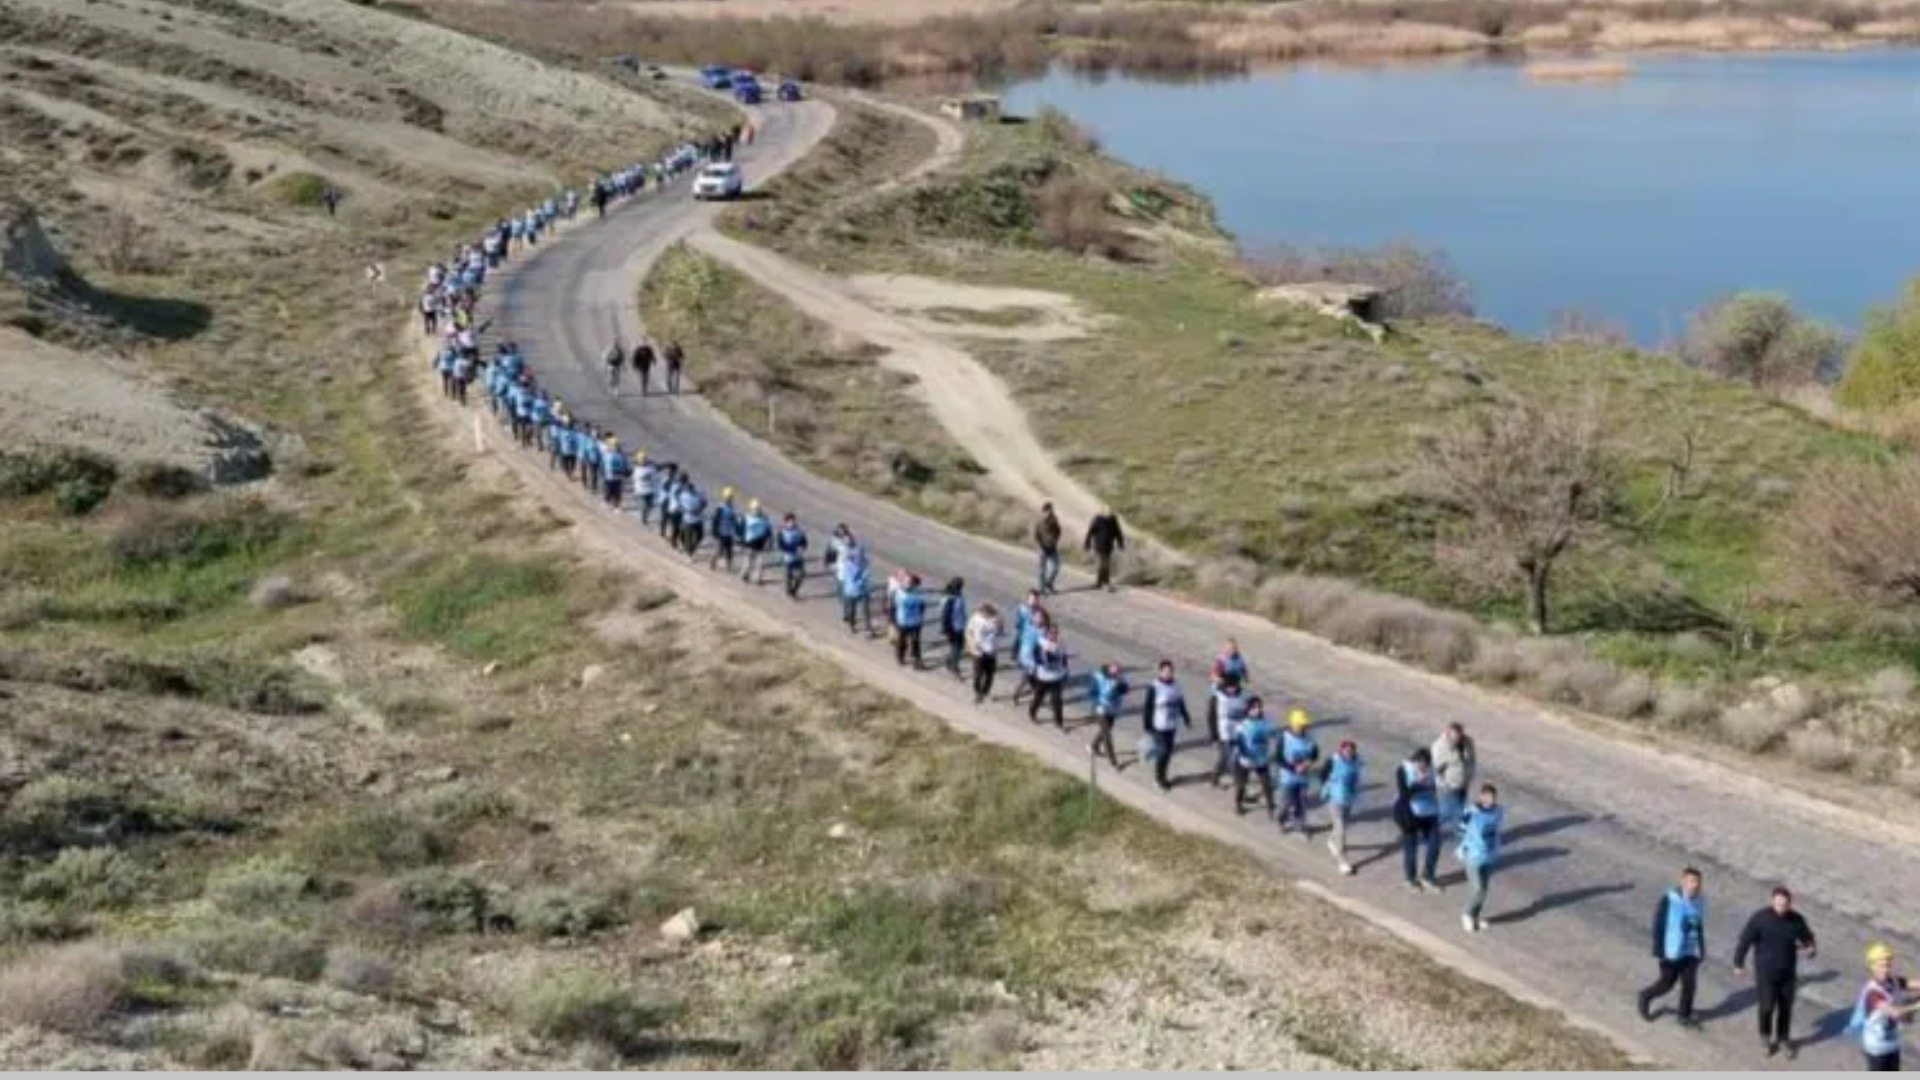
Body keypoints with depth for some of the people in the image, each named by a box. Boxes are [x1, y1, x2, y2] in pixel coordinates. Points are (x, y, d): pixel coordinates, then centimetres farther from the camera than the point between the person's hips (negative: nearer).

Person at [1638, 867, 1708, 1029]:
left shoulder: (1700, 900, 0)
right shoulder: (1669, 900, -18)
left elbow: (1700, 926, 12)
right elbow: (1658, 926, -13)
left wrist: (1702, 949, 16)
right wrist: (1658, 952, -14)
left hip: (1691, 952, 4)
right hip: (1671, 951, -4)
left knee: (1690, 984, 1)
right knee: (1667, 983, 6)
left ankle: (1685, 1016, 16)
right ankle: (1646, 997, 34)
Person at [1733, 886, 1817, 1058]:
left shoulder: (1797, 920, -8)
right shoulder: (1759, 918, -18)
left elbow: (1807, 938, 6)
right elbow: (1745, 940, -11)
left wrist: (1809, 949, -17)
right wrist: (1739, 963, -6)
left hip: (1788, 973, 3)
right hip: (1766, 972, -3)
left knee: (1786, 1007, 11)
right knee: (1767, 1007, 1)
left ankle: (1784, 1039, 32)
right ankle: (1766, 1037, 28)